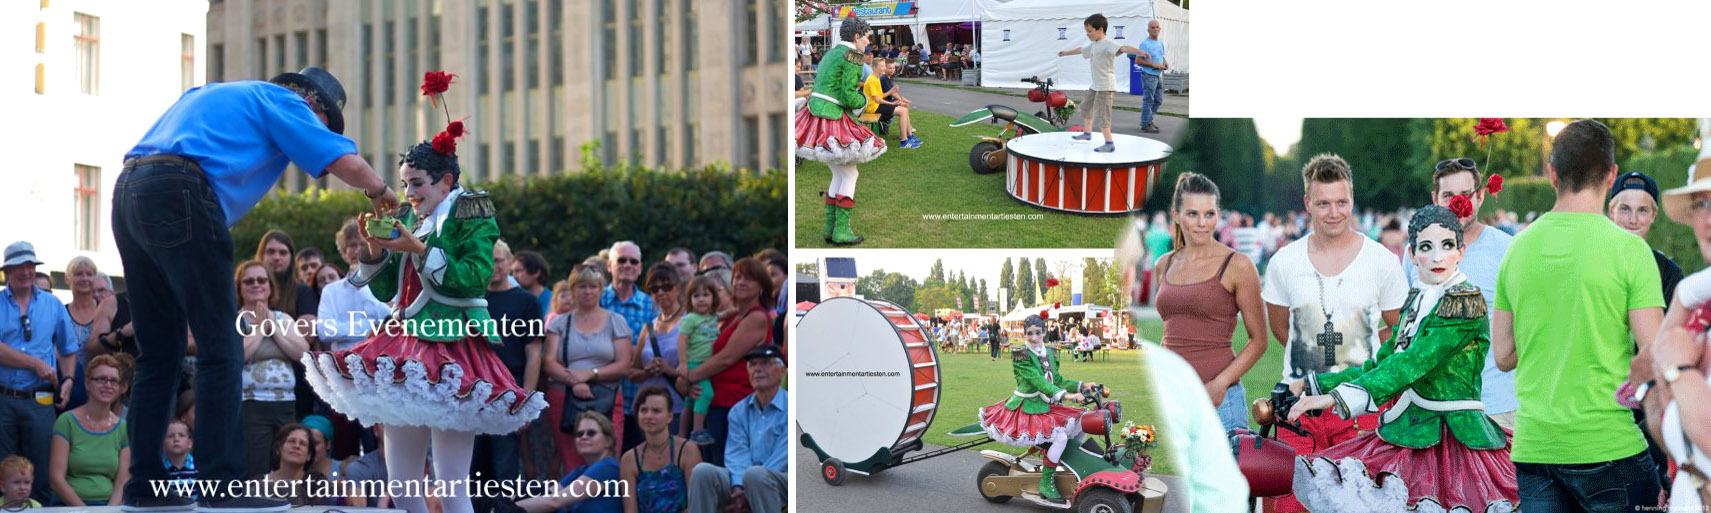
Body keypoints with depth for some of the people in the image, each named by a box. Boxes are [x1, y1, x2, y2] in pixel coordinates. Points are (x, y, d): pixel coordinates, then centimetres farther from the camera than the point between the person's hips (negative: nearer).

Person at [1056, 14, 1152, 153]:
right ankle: (1087, 133, 47)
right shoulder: (1094, 45, 13)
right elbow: (1081, 50, 33)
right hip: (1095, 86, 10)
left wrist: (1140, 52, -54)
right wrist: (1066, 53, 51)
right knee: (1086, 106, 27)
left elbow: (1123, 48, -36)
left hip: (1106, 87, -10)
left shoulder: (1107, 44, -19)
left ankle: (1109, 144, -11)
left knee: (1101, 115, -14)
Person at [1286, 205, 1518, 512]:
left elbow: (1413, 364, -18)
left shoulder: (1466, 301, -9)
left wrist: (1336, 397, -22)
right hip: (1411, 438, 7)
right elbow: (1383, 362, 24)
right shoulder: (1417, 301, 17)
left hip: (1454, 443, -7)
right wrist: (1314, 384, 23)